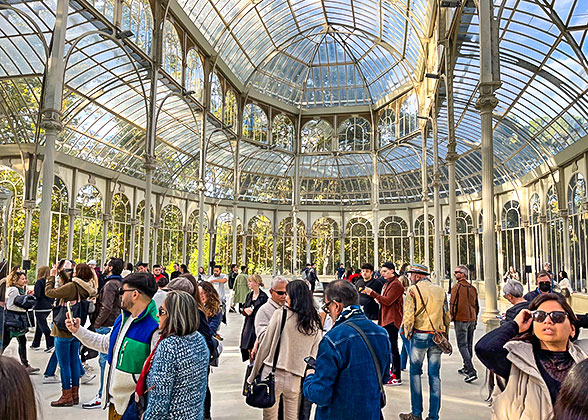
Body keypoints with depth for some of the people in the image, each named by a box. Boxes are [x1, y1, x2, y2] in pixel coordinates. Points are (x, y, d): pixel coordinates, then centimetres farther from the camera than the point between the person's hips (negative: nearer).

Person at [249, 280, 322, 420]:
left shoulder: (280, 315, -6)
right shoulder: (316, 324, 3)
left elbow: (266, 345, -2)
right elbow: (314, 355, 6)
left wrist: (255, 374, 7)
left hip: (272, 374, -3)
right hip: (296, 380, 3)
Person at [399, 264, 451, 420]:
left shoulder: (414, 290, -7)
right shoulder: (440, 290, 9)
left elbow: (408, 316, -11)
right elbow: (447, 316, 11)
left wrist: (408, 334, 3)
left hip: (420, 336, -4)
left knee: (415, 372, 8)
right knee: (434, 374, 9)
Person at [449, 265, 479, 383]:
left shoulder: (457, 287, -11)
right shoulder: (473, 288, 10)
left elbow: (453, 304, -13)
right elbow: (476, 306, 15)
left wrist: (451, 318, -2)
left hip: (461, 320, -7)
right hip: (471, 319, 7)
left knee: (462, 345, -5)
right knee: (469, 345, 15)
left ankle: (471, 371, -13)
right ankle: (466, 368, 26)